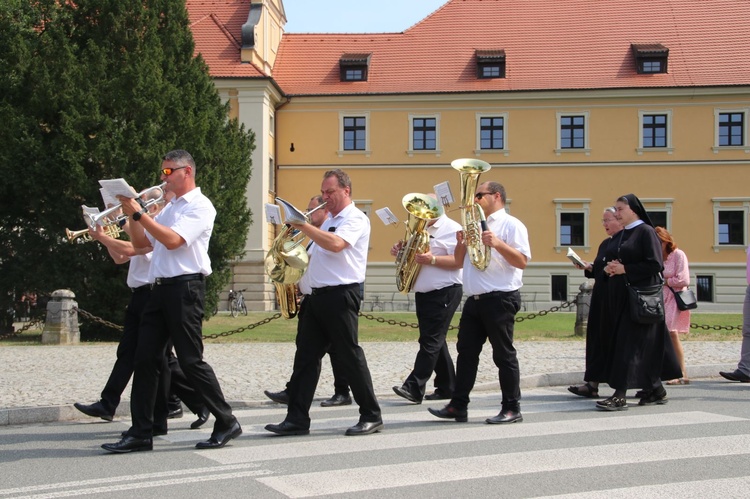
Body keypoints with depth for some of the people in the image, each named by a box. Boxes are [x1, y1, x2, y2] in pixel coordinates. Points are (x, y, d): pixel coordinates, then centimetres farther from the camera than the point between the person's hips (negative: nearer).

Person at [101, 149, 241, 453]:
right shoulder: (169, 209, 22)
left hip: (184, 288, -8)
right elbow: (141, 243, 21)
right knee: (145, 359, 3)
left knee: (190, 360, -6)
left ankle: (226, 423, 6)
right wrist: (133, 214, 6)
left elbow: (173, 240, -19)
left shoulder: (200, 206, -6)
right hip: (160, 289, 9)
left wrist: (139, 213, -16)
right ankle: (141, 433, 5)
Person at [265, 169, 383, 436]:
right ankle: (297, 419, 6)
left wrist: (304, 226, -21)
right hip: (317, 295, 9)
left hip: (340, 296, -9)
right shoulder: (329, 221, 22)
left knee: (350, 356, -4)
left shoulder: (355, 219, -6)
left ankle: (371, 417, 7)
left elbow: (335, 244, -25)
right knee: (305, 357, 4)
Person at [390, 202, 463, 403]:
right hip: (423, 294, 9)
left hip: (444, 292, -9)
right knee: (435, 342, 11)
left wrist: (432, 259, -28)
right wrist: (401, 251, 4)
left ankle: (414, 388, -18)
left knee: (430, 342, -11)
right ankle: (446, 387, 19)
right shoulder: (421, 230, 18)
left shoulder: (452, 229, -8)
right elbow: (414, 256, 26)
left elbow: (459, 261, -18)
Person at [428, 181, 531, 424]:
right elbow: (460, 260, 21)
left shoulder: (511, 225, -5)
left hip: (500, 299, -8)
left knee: (504, 354, -1)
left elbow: (522, 261, -16)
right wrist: (461, 243, 1)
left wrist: (497, 244, -28)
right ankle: (458, 406, 12)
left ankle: (512, 409, 7)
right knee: (466, 352, 8)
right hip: (475, 300, 8)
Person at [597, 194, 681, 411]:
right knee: (645, 345, 12)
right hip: (620, 296, 8)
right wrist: (609, 269, -2)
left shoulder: (646, 232, -8)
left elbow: (655, 265, -15)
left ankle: (620, 395, -14)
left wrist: (624, 269, -16)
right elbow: (612, 261, 21)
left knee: (629, 343, -11)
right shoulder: (619, 236, 15)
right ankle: (655, 390, 20)